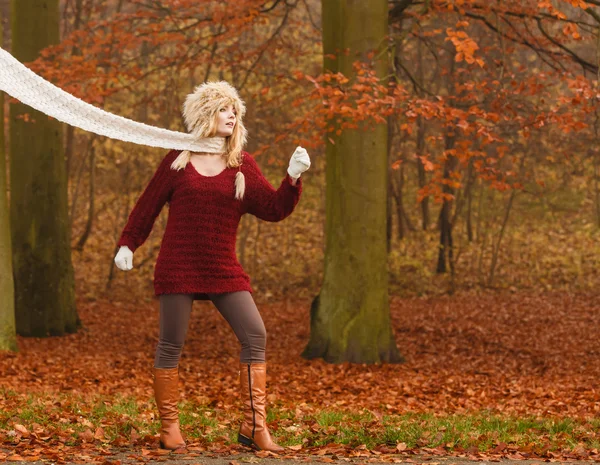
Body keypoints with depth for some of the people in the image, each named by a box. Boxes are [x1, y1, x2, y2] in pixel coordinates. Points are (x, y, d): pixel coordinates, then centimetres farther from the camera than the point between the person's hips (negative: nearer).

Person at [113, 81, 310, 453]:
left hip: (224, 269, 2)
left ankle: (254, 426, -5)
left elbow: (273, 209, 1)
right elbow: (148, 205, 8)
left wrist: (293, 179, -13)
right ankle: (169, 427, 12)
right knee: (171, 344, 0)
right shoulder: (179, 160, 2)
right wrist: (127, 244, 5)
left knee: (255, 336, -9)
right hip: (177, 267, -2)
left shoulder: (242, 165, 7)